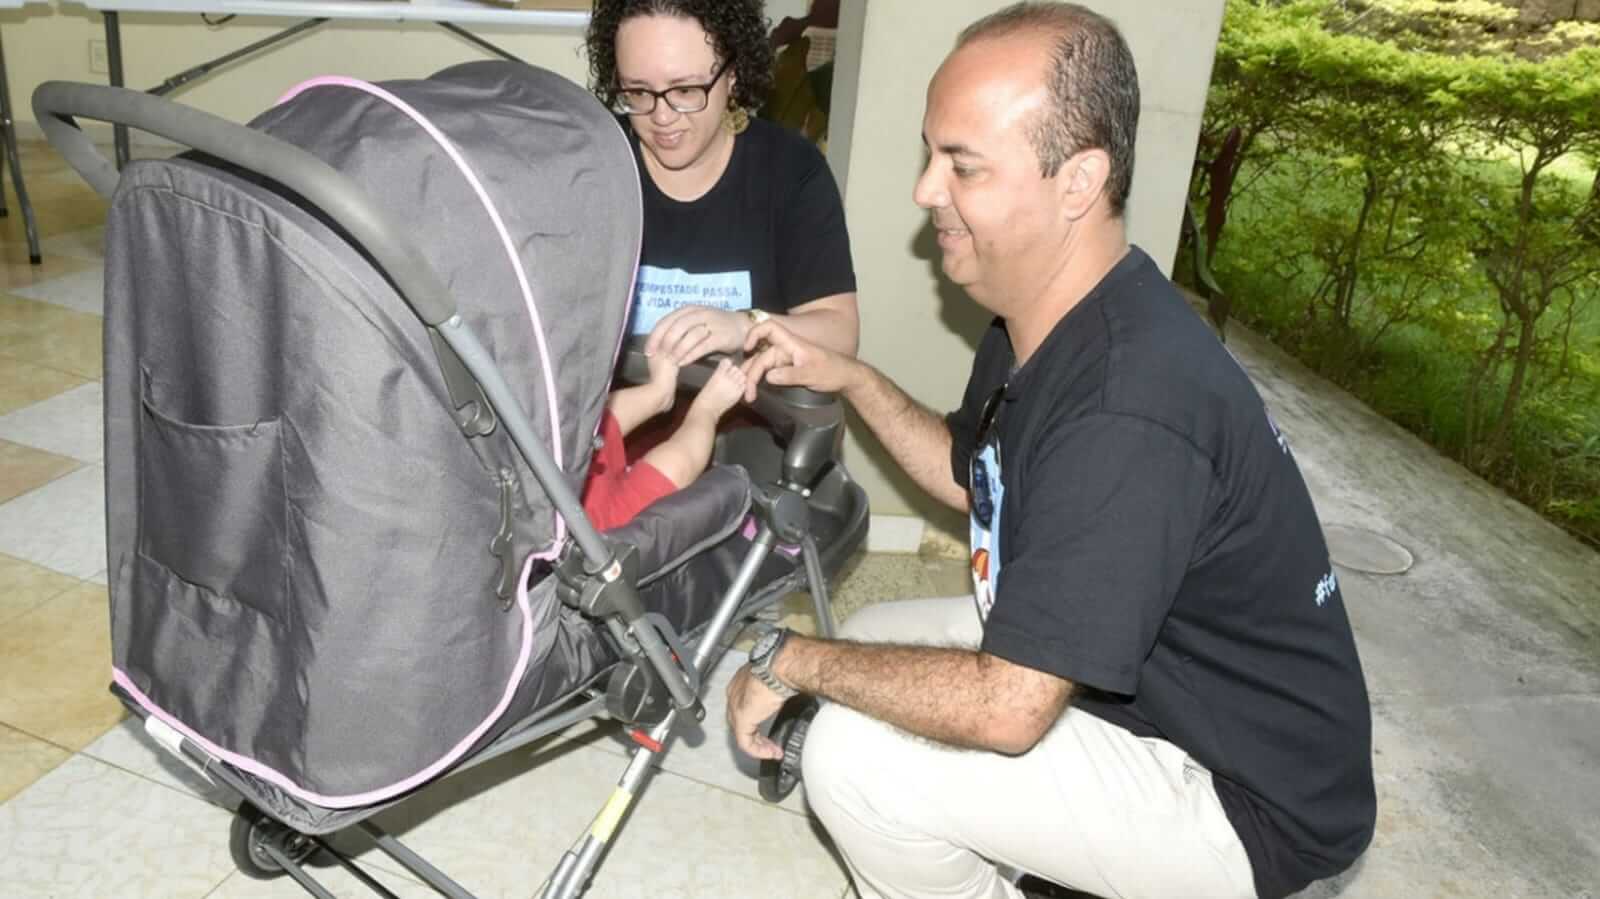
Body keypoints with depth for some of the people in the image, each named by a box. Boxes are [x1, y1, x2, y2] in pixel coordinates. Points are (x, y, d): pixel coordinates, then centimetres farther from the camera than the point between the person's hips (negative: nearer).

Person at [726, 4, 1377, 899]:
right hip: (1132, 687, 9)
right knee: (874, 640, 12)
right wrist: (851, 380, -1)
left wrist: (791, 658, -18)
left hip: (1246, 799, -9)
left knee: (855, 755, -20)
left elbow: (1005, 709, -32)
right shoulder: (1037, 321, -4)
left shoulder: (1127, 412, -34)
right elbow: (971, 476, 14)